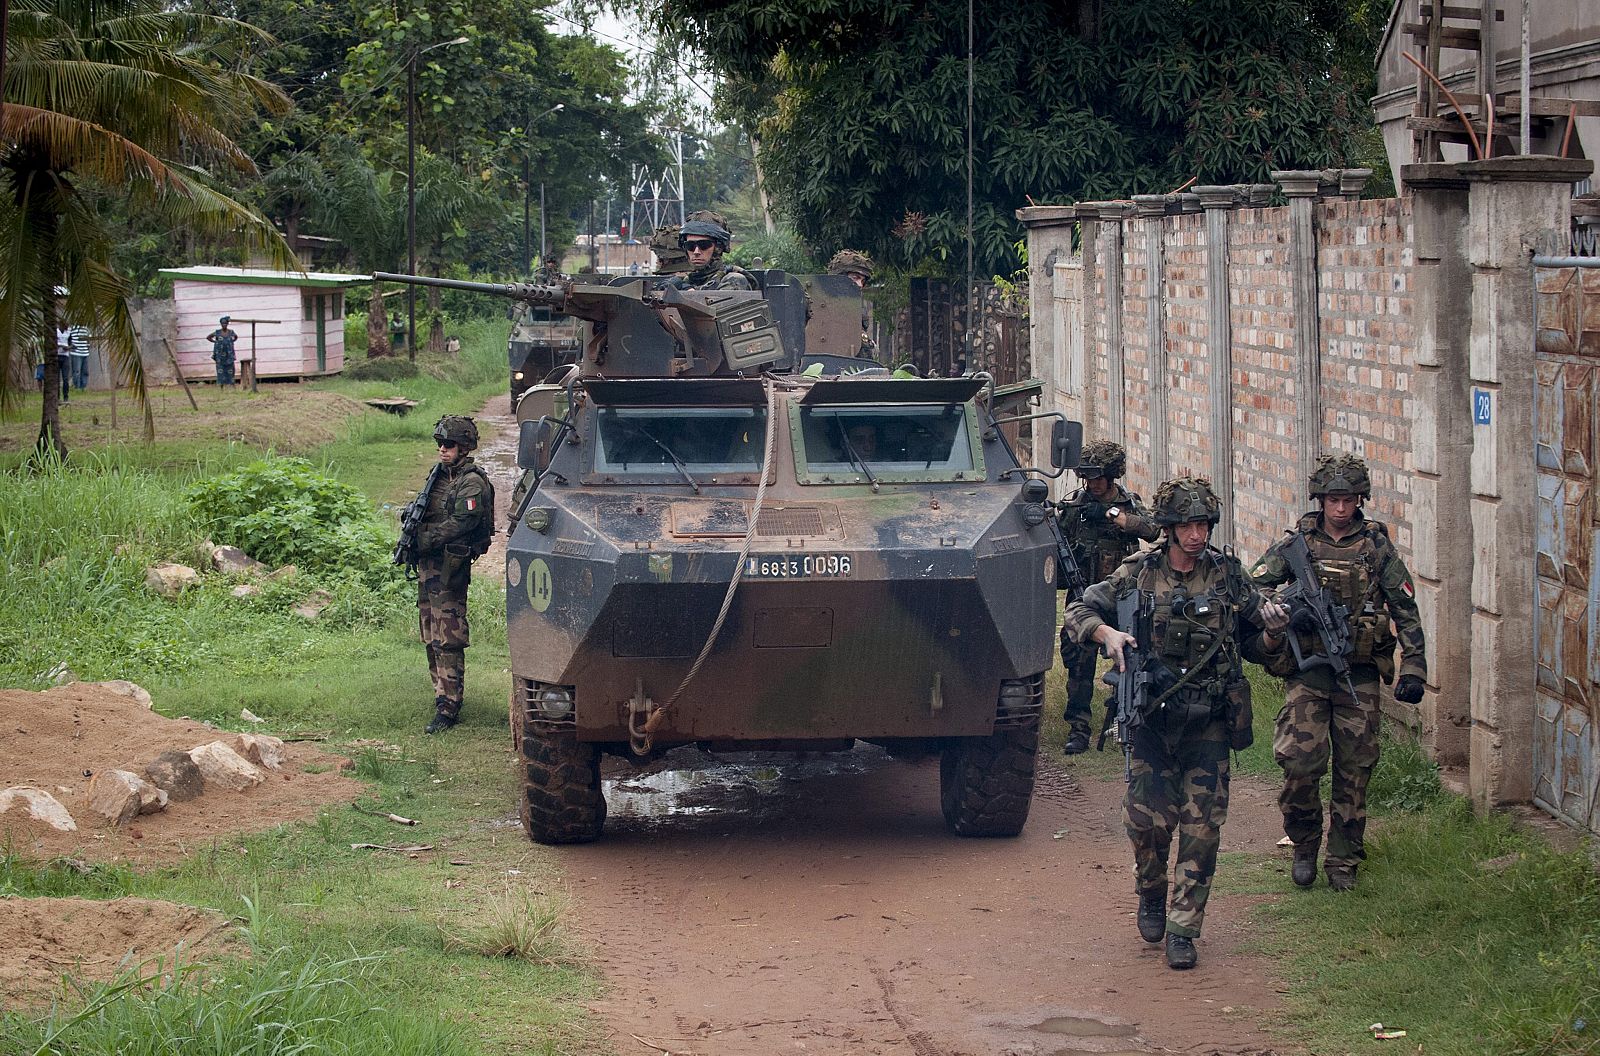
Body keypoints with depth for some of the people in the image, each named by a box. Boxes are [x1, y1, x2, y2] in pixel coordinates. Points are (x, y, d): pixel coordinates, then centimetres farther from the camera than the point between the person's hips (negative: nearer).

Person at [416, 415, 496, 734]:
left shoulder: (472, 483, -11)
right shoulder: (441, 476, 16)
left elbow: (462, 522, -20)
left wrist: (427, 538, -18)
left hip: (451, 566, -9)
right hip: (430, 564, 9)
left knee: (447, 640, -12)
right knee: (431, 636, 17)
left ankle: (449, 707, -13)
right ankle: (443, 693, 29)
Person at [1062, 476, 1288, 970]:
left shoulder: (1229, 575, 4)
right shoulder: (1137, 573, 0)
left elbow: (1255, 646, 12)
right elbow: (1078, 611, 4)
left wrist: (1274, 633, -10)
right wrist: (1107, 633, -16)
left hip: (1209, 725, 0)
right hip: (1152, 720, 0)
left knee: (1202, 827, -3)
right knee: (1147, 819, -3)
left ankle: (1183, 930, 5)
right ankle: (1151, 897, 27)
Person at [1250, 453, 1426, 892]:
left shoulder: (1376, 546, 4)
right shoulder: (1297, 543, 3)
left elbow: (1405, 609, 5)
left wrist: (1413, 668, -3)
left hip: (1359, 674, 1)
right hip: (1307, 670, -1)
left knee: (1354, 770, 3)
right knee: (1301, 763, -11)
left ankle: (1343, 860, 15)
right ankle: (1304, 847, 12)